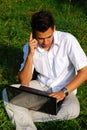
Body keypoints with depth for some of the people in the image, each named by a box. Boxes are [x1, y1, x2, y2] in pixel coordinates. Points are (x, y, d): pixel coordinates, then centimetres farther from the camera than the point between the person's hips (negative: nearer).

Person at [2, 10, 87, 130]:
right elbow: (24, 82, -11)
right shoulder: (30, 47, -8)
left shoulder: (67, 40, -18)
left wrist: (64, 92, -26)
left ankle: (23, 117, -17)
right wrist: (30, 55, -23)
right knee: (7, 93, -17)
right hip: (41, 86, 3)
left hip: (65, 90, -2)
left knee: (72, 110, -36)